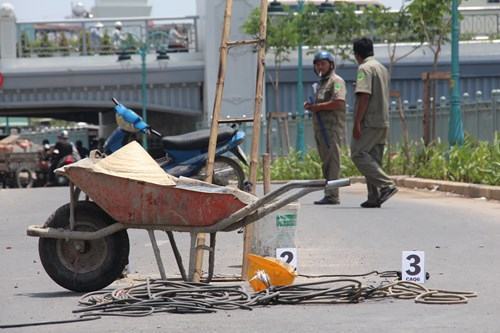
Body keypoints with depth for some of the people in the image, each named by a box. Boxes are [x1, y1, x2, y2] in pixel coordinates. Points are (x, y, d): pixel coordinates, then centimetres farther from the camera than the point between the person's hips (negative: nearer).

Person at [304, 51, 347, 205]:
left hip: (332, 128, -10)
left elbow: (338, 103, -19)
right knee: (326, 163, 9)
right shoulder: (320, 83, 25)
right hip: (320, 128, 10)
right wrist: (310, 106, 8)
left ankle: (332, 195, -16)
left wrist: (316, 106, -13)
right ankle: (329, 194, 11)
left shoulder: (336, 81, -6)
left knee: (331, 162, -13)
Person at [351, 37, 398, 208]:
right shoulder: (383, 68, 19)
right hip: (383, 122, 9)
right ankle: (374, 197, 4)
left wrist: (357, 123, -20)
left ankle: (386, 185, -19)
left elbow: (364, 96, -20)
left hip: (369, 122, -9)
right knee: (373, 159, 9)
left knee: (358, 154, -9)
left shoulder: (365, 69, -11)